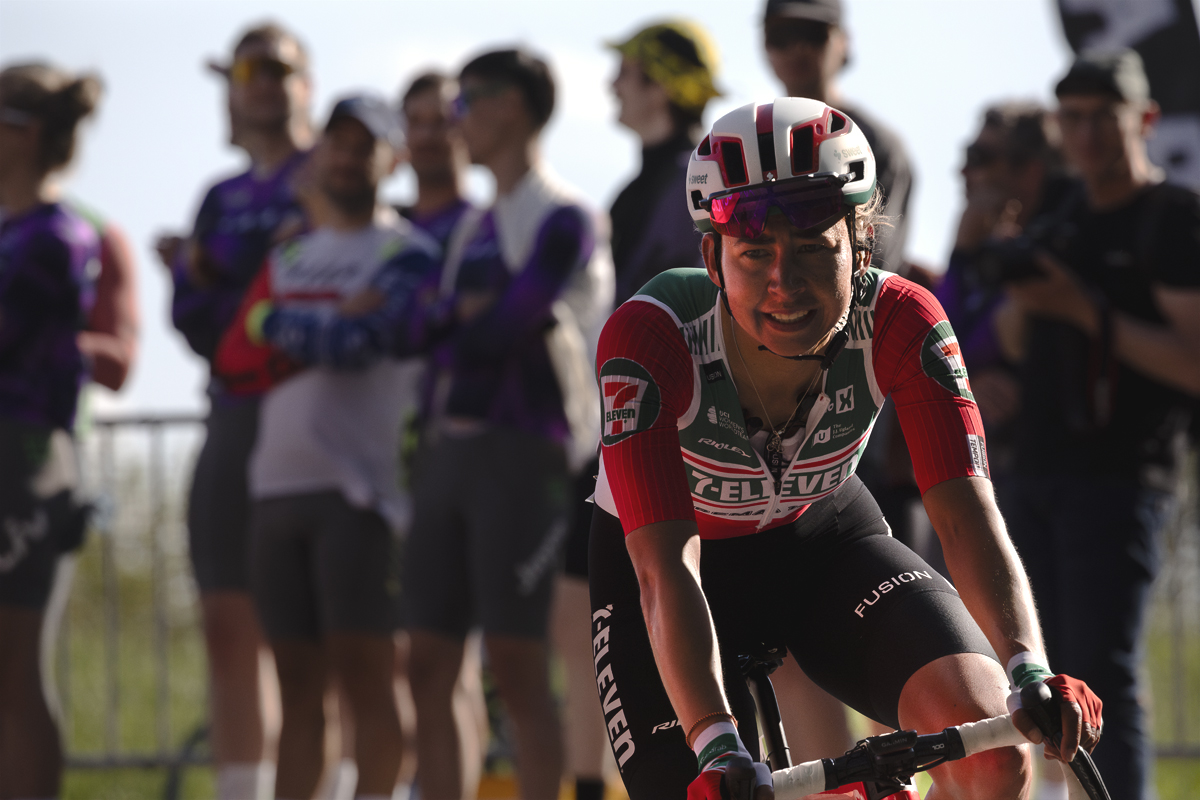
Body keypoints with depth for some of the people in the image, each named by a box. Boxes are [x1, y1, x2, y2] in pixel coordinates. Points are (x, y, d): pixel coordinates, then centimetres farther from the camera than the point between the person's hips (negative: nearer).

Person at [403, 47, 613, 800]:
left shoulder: (563, 219, -8)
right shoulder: (478, 228, 20)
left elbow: (498, 332, -14)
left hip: (520, 451, -8)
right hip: (449, 448, 8)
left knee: (519, 667, -8)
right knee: (430, 669, 5)